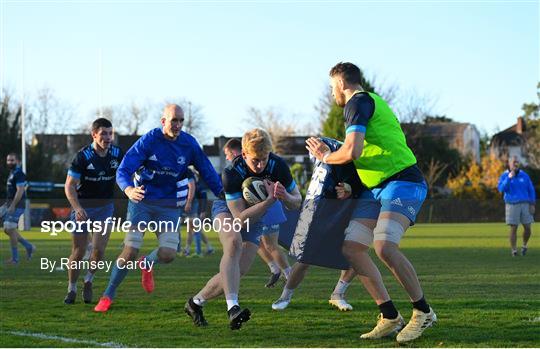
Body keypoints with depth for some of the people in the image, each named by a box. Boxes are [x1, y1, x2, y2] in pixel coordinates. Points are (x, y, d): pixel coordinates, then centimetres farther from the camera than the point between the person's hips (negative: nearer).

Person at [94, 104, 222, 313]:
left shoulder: (189, 143, -3)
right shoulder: (148, 141, -12)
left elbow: (207, 172, 6)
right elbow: (123, 170, -17)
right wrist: (128, 189, -38)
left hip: (169, 206, 2)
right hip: (142, 201, -2)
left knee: (168, 254, -13)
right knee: (130, 251, -12)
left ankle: (147, 264, 24)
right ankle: (108, 295, 5)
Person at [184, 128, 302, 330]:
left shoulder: (278, 166, -25)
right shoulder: (231, 174, -35)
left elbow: (297, 202, -13)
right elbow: (240, 219, -37)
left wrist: (285, 197, -37)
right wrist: (270, 199, -46)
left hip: (255, 216, 4)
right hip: (227, 208, -4)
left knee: (237, 272, -8)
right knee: (234, 243, -37)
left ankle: (195, 302, 12)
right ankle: (232, 307, -46)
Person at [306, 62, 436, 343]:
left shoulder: (358, 102, -9)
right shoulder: (370, 101, 23)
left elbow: (352, 151, -20)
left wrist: (325, 157, -1)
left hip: (402, 182, -10)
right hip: (375, 189, 10)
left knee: (384, 247, -27)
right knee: (351, 248, 1)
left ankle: (423, 312, -11)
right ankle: (390, 318, 4)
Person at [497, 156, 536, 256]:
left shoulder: (524, 175, 4)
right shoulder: (504, 176, -2)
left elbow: (531, 190, 5)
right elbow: (501, 189, -17)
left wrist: (533, 205, -4)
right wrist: (509, 178, -25)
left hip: (525, 205, 2)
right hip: (512, 205, -2)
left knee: (527, 228, -2)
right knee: (513, 228, -6)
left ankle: (524, 246, 24)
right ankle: (514, 251, 4)